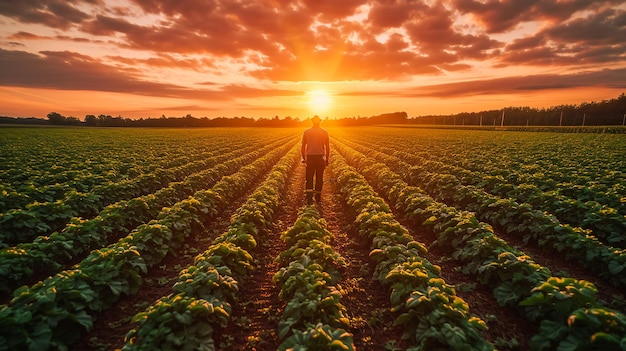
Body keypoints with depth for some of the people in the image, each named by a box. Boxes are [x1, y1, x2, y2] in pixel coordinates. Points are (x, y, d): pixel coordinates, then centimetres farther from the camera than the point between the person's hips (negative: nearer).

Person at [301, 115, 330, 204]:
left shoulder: (306, 132, 2)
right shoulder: (325, 132, 2)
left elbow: (303, 147, 2)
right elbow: (327, 147, 2)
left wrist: (303, 158, 15)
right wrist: (327, 159, 11)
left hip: (310, 158, 0)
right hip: (321, 158, 1)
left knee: (309, 178, 3)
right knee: (319, 178, 12)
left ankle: (309, 197, -14)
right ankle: (318, 197, 22)